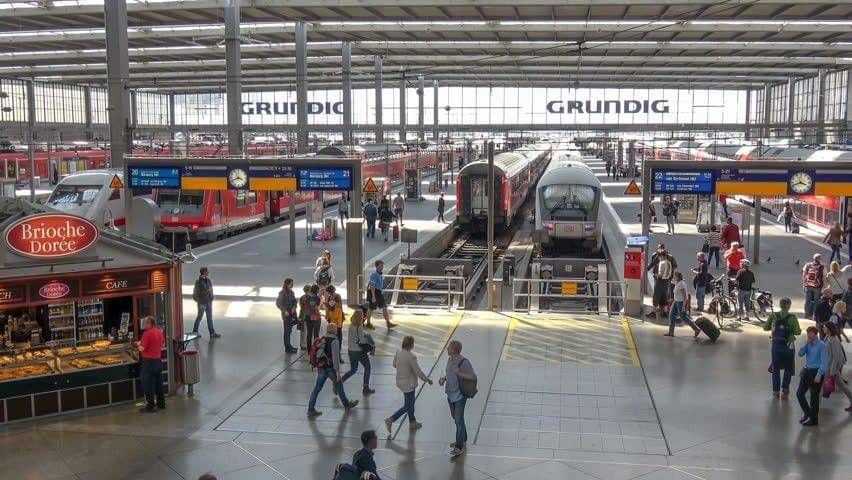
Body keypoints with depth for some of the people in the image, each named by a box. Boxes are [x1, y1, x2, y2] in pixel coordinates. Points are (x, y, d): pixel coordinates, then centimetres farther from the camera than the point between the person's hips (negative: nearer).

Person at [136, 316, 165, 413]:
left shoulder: (147, 333, -19)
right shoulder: (160, 332, 5)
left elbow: (142, 349, -19)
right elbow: (163, 344, 19)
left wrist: (139, 344, 0)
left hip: (148, 361, -8)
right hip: (158, 360, 8)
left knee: (148, 384, 0)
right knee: (158, 383, 16)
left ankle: (150, 406, 4)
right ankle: (161, 403, 23)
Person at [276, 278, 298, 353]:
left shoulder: (291, 292, 7)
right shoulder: (282, 293, -12)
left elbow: (294, 301, 14)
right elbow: (278, 303, -13)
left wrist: (294, 307, -6)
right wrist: (284, 311, -18)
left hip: (292, 313, 6)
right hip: (286, 314, -6)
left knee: (289, 330, 14)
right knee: (287, 331, -1)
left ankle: (288, 346, 27)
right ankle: (287, 348, 5)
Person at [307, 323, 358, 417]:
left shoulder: (322, 340, 8)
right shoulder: (334, 341, -15)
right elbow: (335, 357, -21)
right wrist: (337, 371, -19)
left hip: (321, 368, 6)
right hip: (331, 369, -6)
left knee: (317, 388, 6)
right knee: (339, 386, 13)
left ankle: (311, 410, 3)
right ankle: (347, 405, 30)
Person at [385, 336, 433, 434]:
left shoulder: (398, 353, -5)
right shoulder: (411, 357, -27)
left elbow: (394, 364, 11)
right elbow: (418, 372, -21)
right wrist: (427, 379, -7)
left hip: (400, 382, 8)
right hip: (408, 384, -8)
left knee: (411, 402, 24)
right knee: (407, 406, 6)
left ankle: (412, 422, 37)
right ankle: (390, 420, 1)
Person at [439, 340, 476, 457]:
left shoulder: (464, 362, -23)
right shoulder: (450, 359, 0)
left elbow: (474, 377, -21)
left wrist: (459, 373, -33)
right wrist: (443, 379, -5)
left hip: (460, 396, -8)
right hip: (450, 394, 8)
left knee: (459, 420, -3)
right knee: (455, 417, 19)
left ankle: (459, 446, 7)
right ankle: (463, 440, 36)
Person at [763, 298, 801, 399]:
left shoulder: (773, 316, -5)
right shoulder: (792, 317, -12)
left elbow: (765, 327, 1)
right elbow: (798, 332, -14)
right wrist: (799, 330, 7)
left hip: (776, 344, 2)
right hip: (788, 346, -2)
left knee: (775, 368, 15)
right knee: (788, 369, 15)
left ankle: (776, 390, 19)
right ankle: (785, 390, 12)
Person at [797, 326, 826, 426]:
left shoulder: (821, 345, -13)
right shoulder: (808, 344, 6)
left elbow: (823, 361, -16)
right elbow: (800, 354, 2)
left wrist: (819, 375, -20)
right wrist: (807, 343, -8)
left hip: (816, 372, -6)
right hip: (806, 371, 7)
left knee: (814, 397, 4)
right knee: (799, 393, 6)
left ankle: (813, 419, 18)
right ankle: (807, 413, 24)